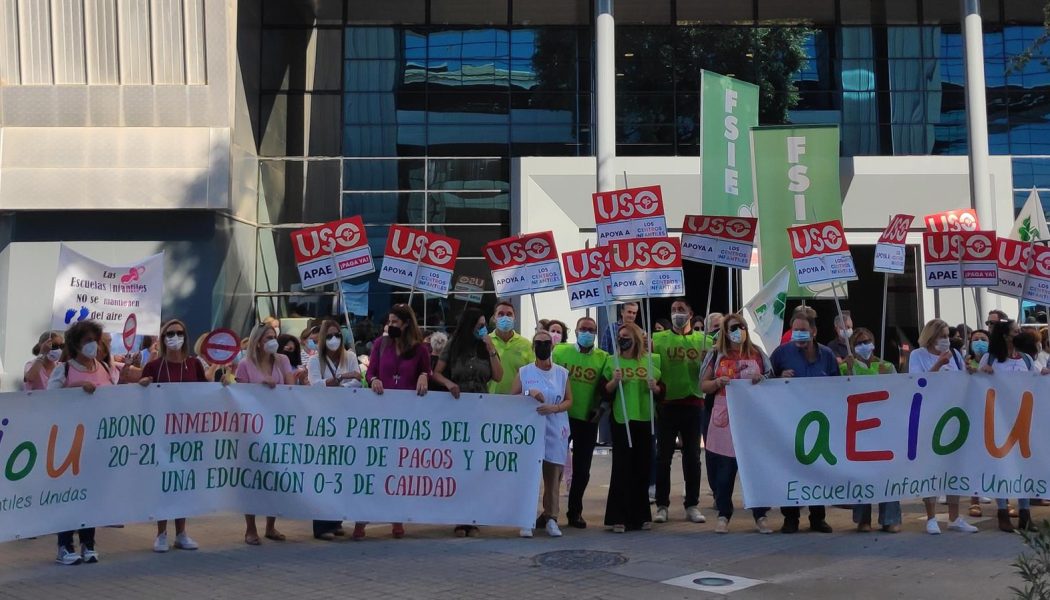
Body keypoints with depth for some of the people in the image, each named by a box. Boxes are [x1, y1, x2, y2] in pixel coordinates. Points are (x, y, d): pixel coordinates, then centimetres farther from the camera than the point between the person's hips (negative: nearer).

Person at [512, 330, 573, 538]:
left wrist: (554, 408, -12)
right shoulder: (524, 372, 6)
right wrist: (528, 393, -13)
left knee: (553, 476, 1)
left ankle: (551, 518, 8)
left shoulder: (562, 373, 9)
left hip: (556, 432, 1)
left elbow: (569, 401, 8)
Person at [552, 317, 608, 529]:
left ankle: (575, 512, 21)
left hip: (588, 420, 1)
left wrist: (600, 408, -3)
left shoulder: (603, 358, 0)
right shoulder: (560, 351, -1)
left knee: (582, 470, 7)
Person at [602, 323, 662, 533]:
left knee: (643, 467, 7)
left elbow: (661, 391, 12)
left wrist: (654, 387, -9)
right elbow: (604, 391, 1)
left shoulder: (649, 361, 7)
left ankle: (641, 515, 18)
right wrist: (614, 381, -17)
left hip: (645, 419, 2)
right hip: (621, 420, -2)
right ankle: (618, 517, -1)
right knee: (622, 467, -4)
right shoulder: (613, 362, 3)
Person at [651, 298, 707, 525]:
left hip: (693, 403, 1)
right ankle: (662, 505, 11)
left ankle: (692, 505, 16)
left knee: (692, 455, 8)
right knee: (663, 456, 4)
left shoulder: (703, 340, 6)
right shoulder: (659, 339, 3)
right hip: (667, 404, -1)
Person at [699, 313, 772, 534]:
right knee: (724, 470, 2)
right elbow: (703, 385, 9)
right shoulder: (718, 355, 7)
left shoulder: (757, 354, 8)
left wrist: (761, 380, -9)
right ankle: (723, 516, 12)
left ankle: (760, 516, 9)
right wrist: (718, 382, -11)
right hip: (724, 420, 0)